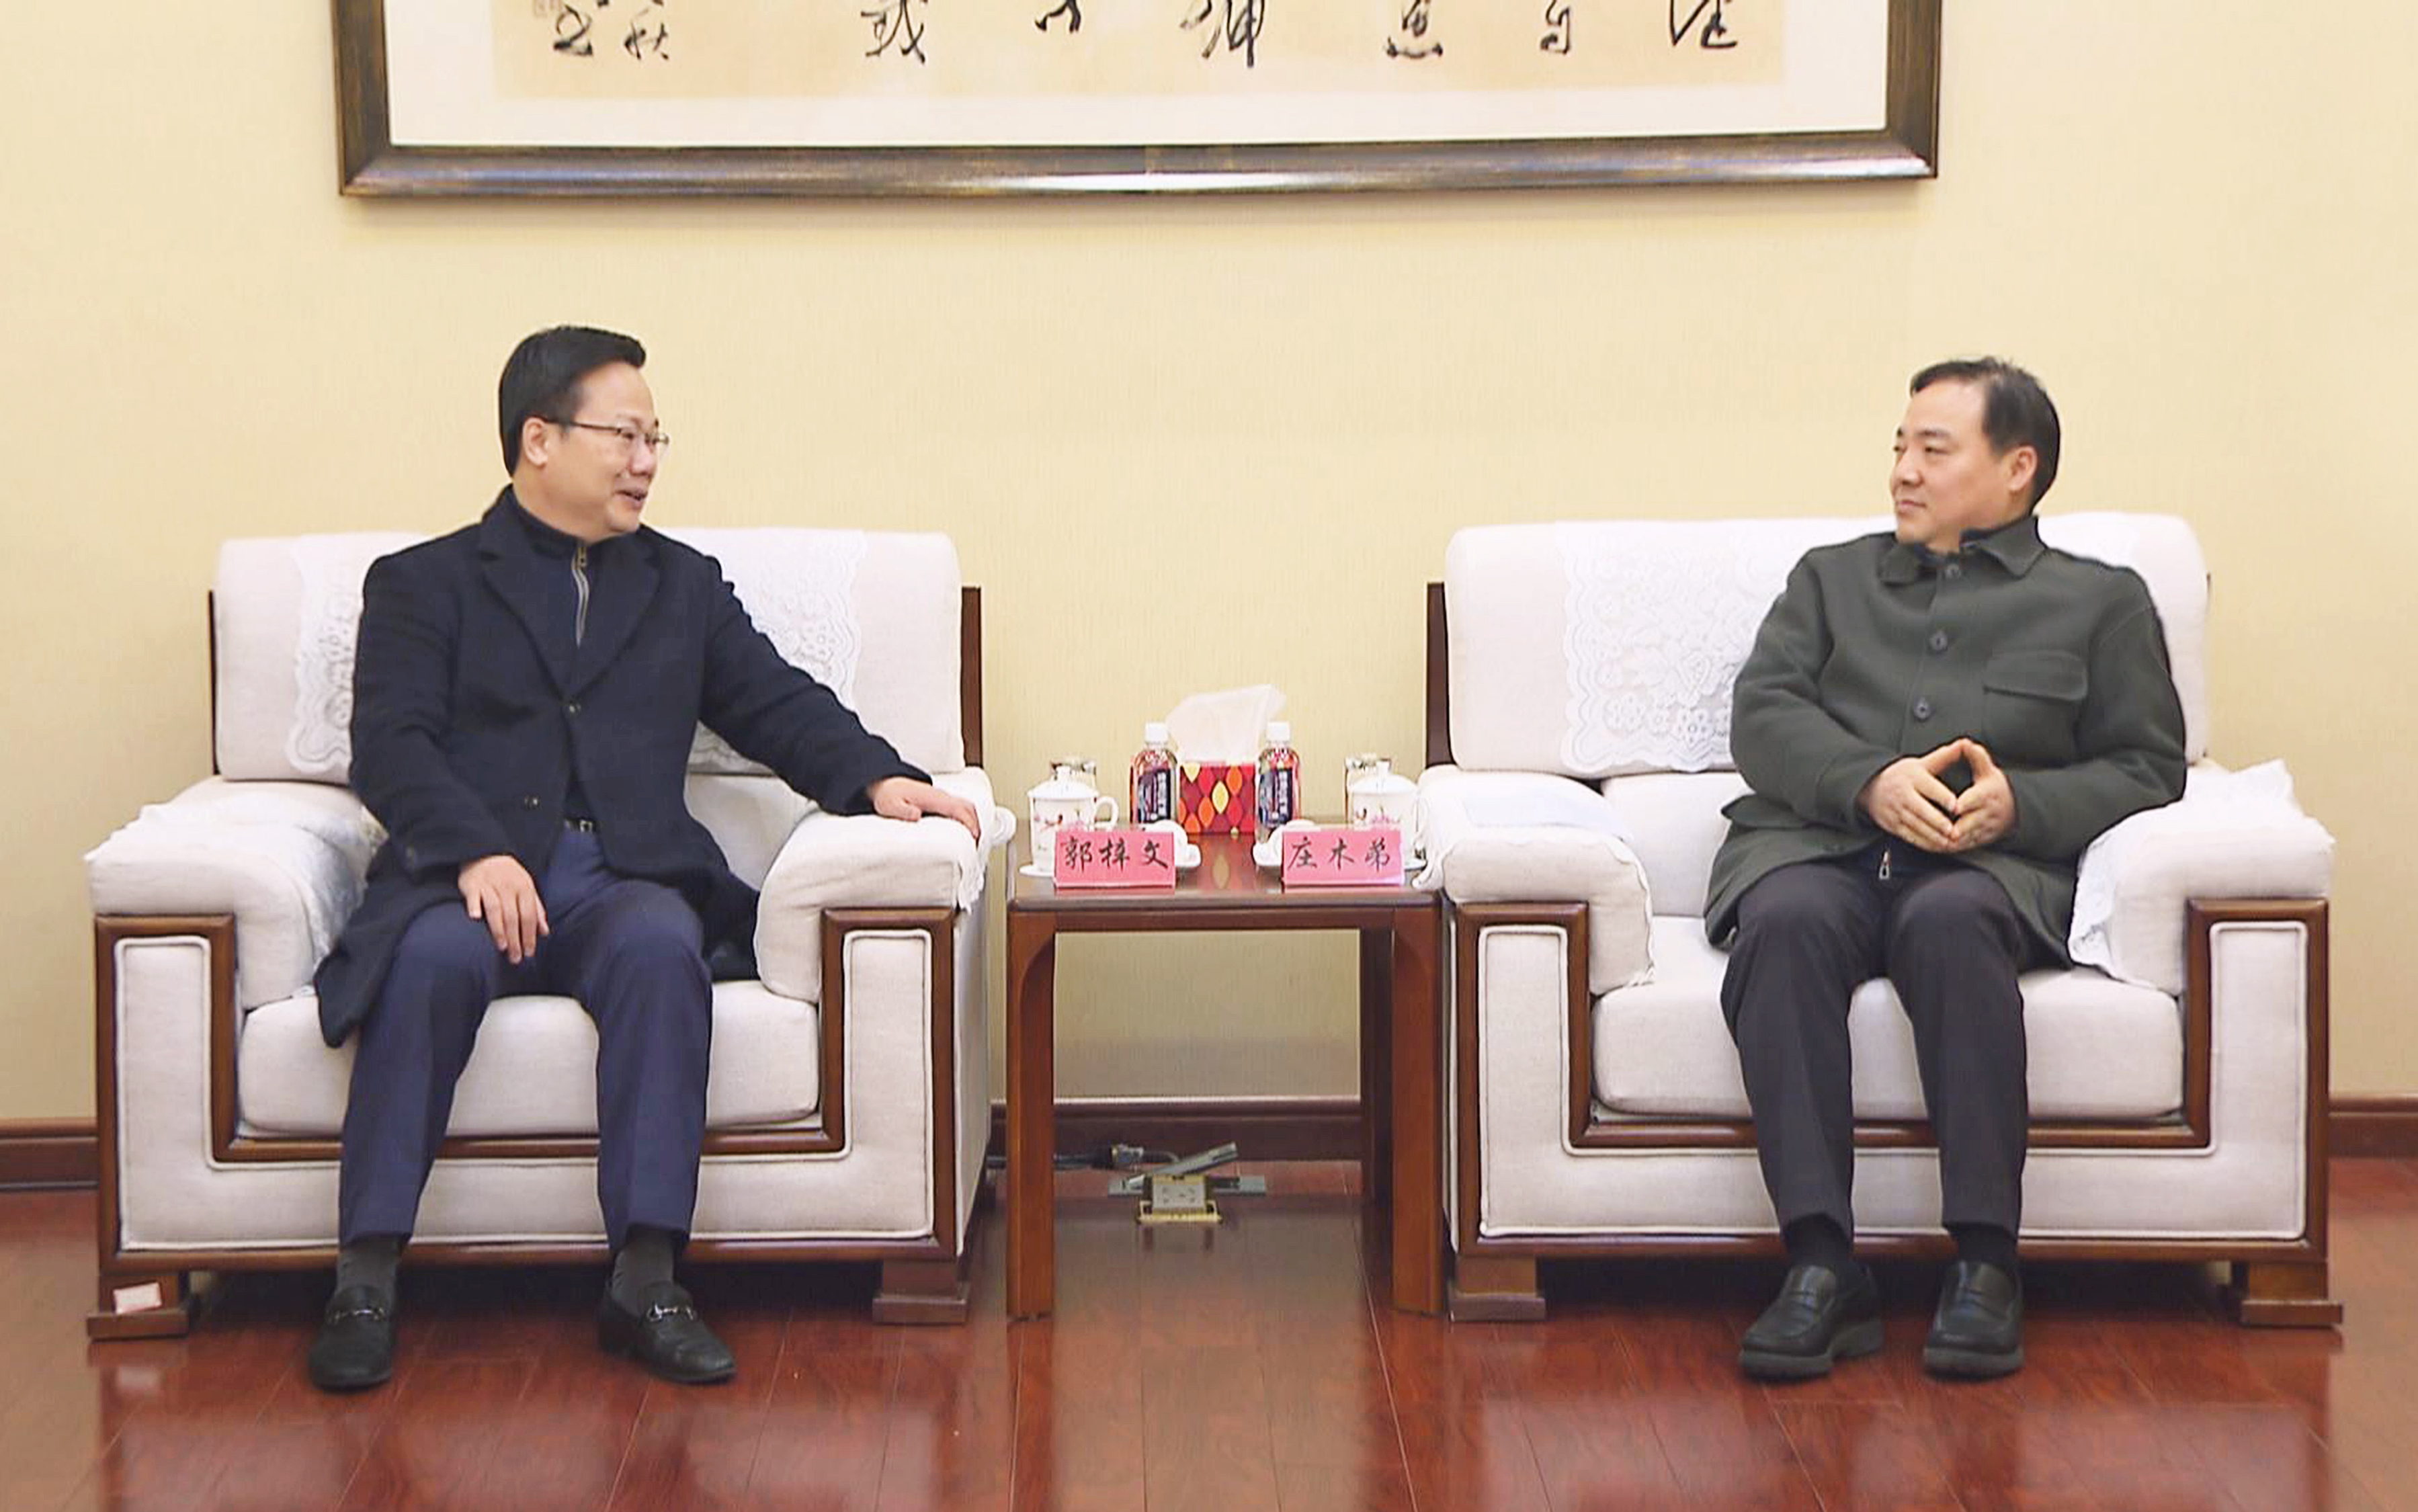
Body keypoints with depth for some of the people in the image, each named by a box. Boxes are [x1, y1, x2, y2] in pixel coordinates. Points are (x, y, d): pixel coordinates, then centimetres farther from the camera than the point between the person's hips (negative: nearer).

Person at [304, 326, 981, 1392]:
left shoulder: (683, 585, 25)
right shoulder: (422, 584, 14)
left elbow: (779, 707, 16)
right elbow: (390, 747, 0)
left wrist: (878, 779, -5)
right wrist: (476, 853, -18)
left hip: (625, 882, 2)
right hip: (467, 880, -2)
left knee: (662, 948, -33)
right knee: (434, 961, -35)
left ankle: (645, 1282, -34)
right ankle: (365, 1282, -29)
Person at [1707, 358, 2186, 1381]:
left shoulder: (2102, 601, 22)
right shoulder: (1831, 577, 29)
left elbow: (2148, 768, 12)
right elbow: (1763, 713, 12)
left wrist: (2019, 802, -8)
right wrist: (1872, 782, -8)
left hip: (1992, 864, -2)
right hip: (1817, 844, 2)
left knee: (1948, 919, -38)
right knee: (1787, 922, -35)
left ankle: (1985, 1265, -35)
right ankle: (1822, 1269, -39)